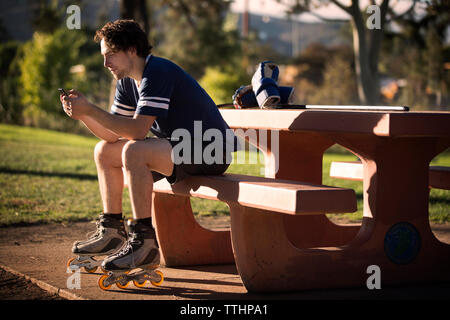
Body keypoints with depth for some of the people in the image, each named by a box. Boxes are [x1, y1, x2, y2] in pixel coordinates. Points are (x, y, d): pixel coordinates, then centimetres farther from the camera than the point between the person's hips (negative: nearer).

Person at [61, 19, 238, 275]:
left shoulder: (158, 72, -21)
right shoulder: (128, 81, 8)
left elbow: (137, 130, -30)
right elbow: (112, 134, 6)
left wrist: (90, 109, -28)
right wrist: (82, 113, -9)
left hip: (211, 150, -10)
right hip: (179, 148, 10)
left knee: (134, 152, -31)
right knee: (104, 152, 9)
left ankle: (145, 242, -27)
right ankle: (112, 231, 12)